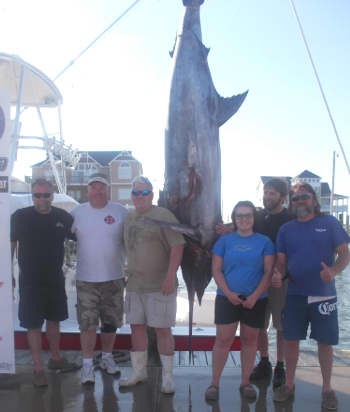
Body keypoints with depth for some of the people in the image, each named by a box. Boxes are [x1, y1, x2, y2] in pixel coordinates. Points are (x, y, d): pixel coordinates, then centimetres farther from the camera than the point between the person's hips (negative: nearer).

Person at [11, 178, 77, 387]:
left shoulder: (63, 217, -4)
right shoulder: (20, 217, -9)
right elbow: (11, 244, -1)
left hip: (55, 279, 3)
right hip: (30, 281, -3)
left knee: (54, 319, 17)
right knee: (34, 324, 3)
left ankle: (56, 358, 35)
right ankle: (38, 368, 17)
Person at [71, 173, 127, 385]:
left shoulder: (120, 211, -2)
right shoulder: (77, 212, 0)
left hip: (114, 278, 1)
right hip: (86, 279, -1)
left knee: (111, 322, 13)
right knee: (88, 323, -1)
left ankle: (107, 357, 32)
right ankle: (88, 364, 14)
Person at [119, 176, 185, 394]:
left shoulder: (163, 216, -9)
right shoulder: (129, 218, 11)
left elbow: (177, 246, -15)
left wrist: (170, 276, -20)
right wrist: (129, 272, 15)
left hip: (160, 286, -6)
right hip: (134, 285, 6)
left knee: (162, 329, 1)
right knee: (137, 326, 13)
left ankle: (167, 376, 15)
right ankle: (139, 372, 28)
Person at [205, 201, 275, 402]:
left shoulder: (264, 241, 2)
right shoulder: (225, 240, 3)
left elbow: (269, 272, -2)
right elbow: (216, 270, 1)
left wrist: (255, 296, -13)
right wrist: (228, 293, -12)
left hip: (255, 299, 1)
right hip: (227, 298, -1)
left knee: (250, 340, 11)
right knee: (223, 340, -2)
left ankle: (245, 382, 25)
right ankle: (214, 383, 10)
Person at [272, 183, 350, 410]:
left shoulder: (329, 223, -2)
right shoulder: (286, 229, 5)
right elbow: (281, 261, 7)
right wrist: (278, 274, -16)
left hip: (324, 294, -2)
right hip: (295, 294, 2)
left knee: (325, 342, 6)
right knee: (291, 339, 7)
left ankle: (327, 388, 24)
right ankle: (289, 384, 24)